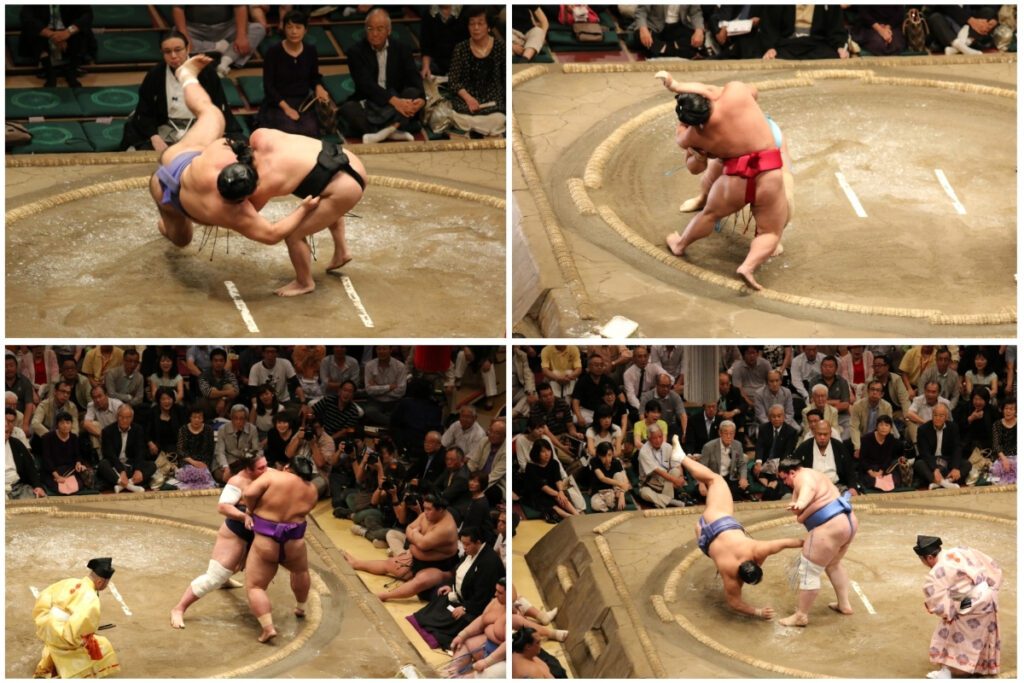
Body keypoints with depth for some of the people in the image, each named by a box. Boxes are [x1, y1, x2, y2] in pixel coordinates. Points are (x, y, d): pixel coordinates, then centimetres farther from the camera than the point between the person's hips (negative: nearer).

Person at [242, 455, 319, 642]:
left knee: (254, 587, 4)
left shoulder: (273, 476, -6)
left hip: (265, 543, -4)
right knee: (301, 570, 35)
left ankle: (267, 627, -13)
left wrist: (251, 510, 4)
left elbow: (249, 493, -16)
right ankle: (301, 608, 53)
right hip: (293, 544, 4)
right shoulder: (311, 491, 6)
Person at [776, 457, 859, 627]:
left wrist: (801, 503, -53)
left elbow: (809, 488, -34)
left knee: (809, 571, -3)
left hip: (830, 528, -11)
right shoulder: (813, 474, 22)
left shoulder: (803, 477, -10)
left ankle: (801, 615, 2)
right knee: (833, 564, 31)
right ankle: (844, 605, 37)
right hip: (847, 521, 11)